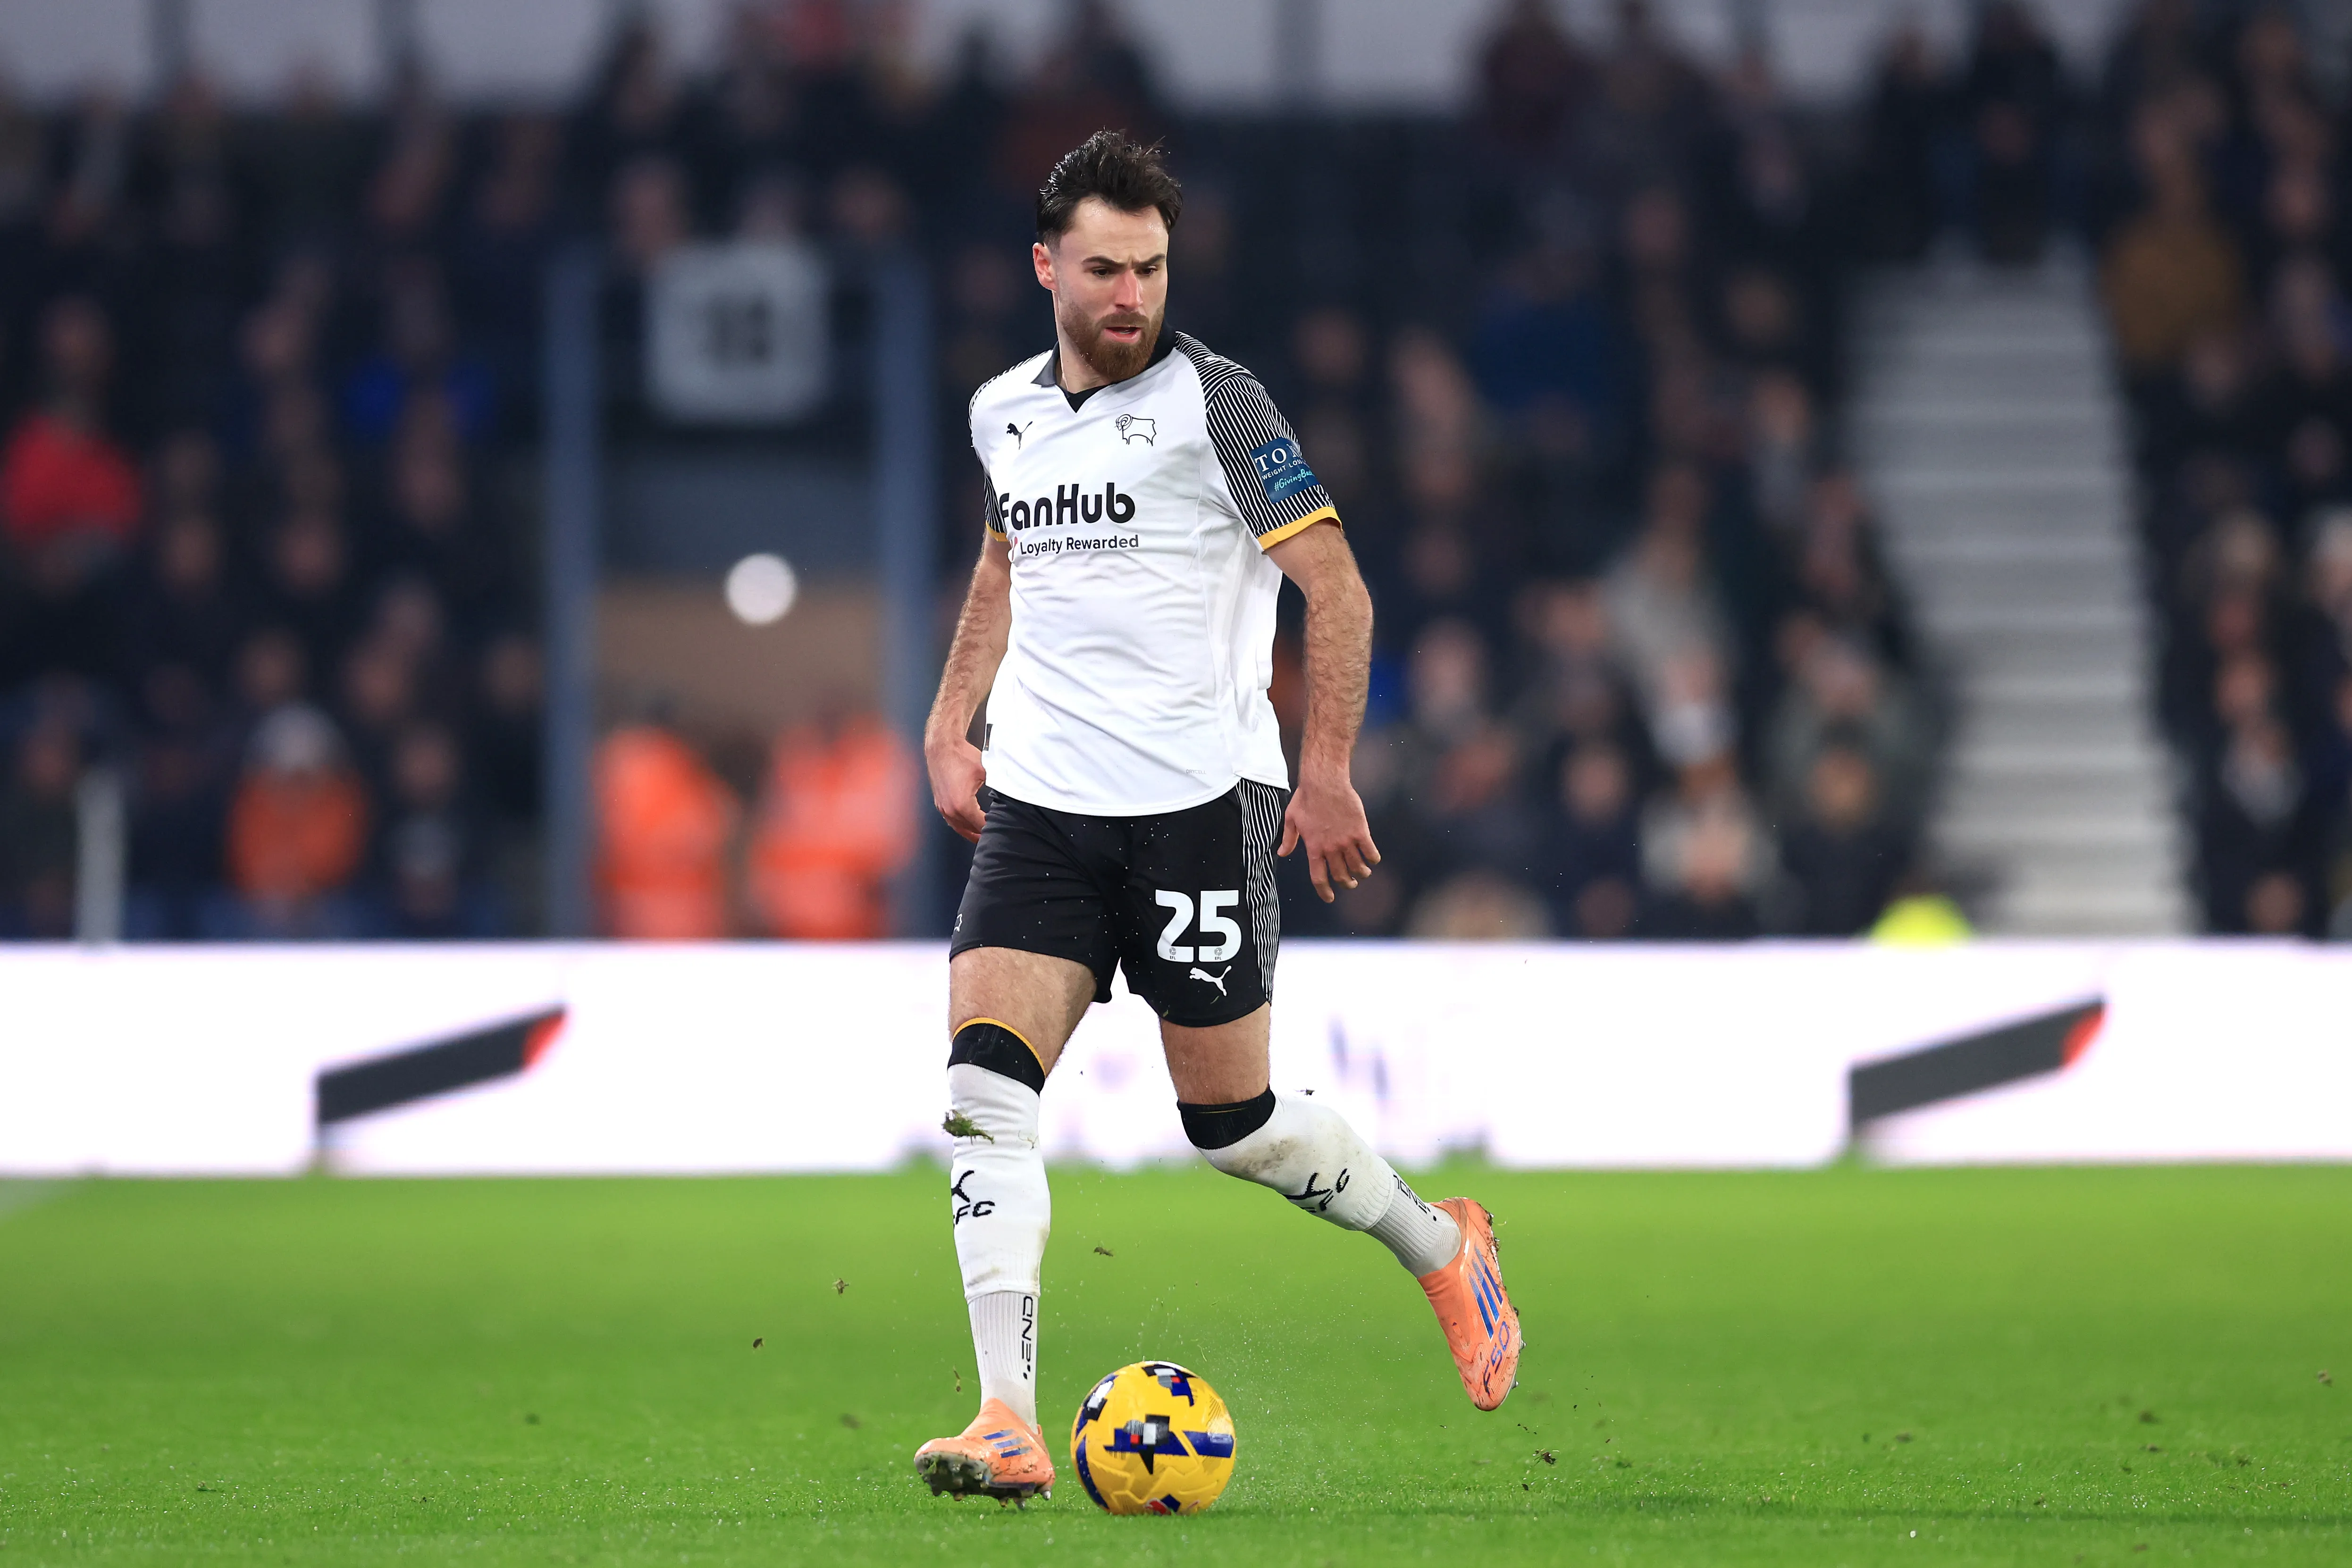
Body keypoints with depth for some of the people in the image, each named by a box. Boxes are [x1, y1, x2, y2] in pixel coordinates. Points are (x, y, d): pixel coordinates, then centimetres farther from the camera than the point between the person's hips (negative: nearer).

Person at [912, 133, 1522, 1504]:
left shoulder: (1213, 401, -7)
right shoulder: (1004, 414, 10)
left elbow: (1336, 585, -8)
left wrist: (1329, 770, -14)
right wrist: (952, 725, 20)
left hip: (1199, 800, -5)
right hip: (1040, 805, 5)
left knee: (1232, 1121, 3)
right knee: (985, 1089, -13)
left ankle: (1443, 1250, 31)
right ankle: (1008, 1426, -15)